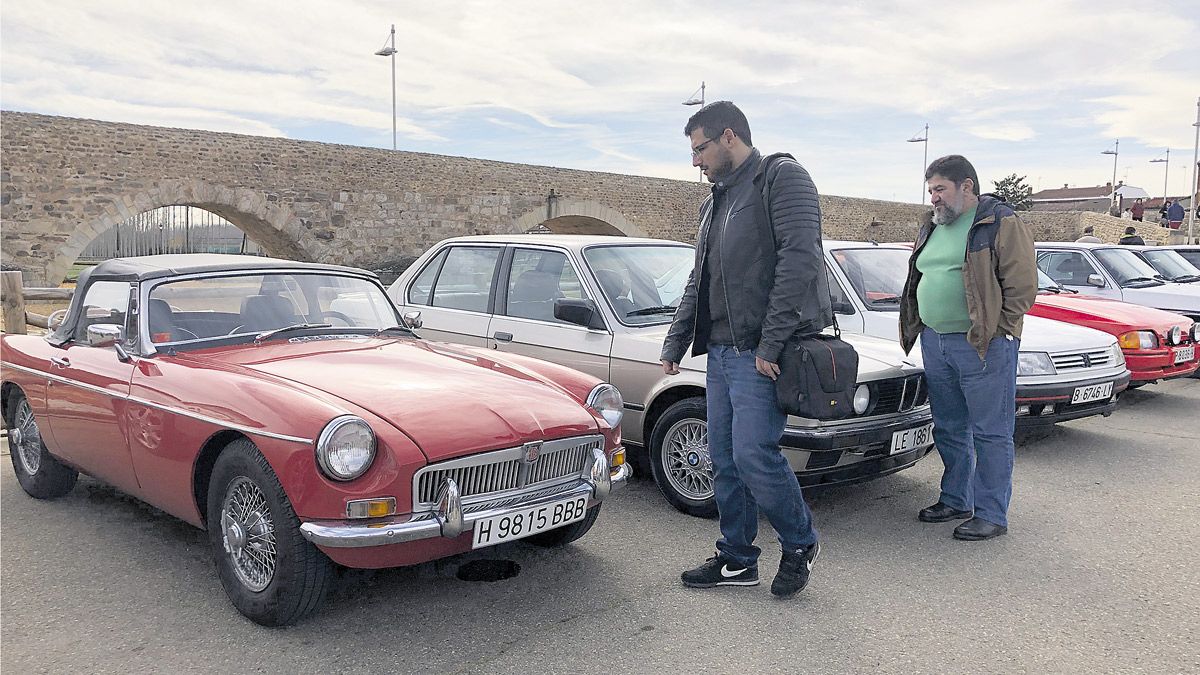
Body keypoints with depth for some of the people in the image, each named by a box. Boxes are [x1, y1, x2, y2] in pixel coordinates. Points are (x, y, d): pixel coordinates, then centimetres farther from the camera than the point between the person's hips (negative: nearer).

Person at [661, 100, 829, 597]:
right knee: (724, 461, 10)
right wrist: (674, 343, 18)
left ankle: (800, 543, 15)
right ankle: (736, 560, 22)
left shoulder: (782, 178, -5)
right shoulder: (716, 201, 22)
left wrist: (771, 344, -21)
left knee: (754, 456, -10)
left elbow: (799, 261, -17)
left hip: (760, 354, -8)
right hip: (720, 351, 9)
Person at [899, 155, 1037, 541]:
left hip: (983, 347, -8)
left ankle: (991, 515, 8)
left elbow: (1023, 285, -11)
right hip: (935, 344, 8)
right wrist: (919, 327, 15)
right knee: (948, 430, 16)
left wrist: (996, 333, -13)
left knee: (990, 433, 0)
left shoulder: (1001, 224, -7)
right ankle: (955, 501, 30)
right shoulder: (932, 228, 16)